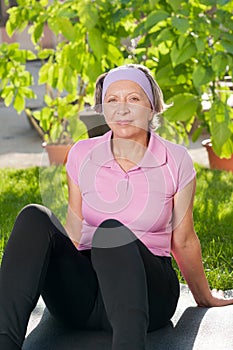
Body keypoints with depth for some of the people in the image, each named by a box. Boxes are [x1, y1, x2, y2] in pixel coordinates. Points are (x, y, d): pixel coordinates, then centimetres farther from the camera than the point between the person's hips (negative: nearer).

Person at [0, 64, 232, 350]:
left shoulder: (176, 160, 1)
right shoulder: (82, 154, 6)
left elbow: (183, 241, 12)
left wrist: (204, 297, 20)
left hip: (147, 288, -2)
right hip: (82, 296, 3)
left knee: (112, 230, -35)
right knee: (35, 217, -25)